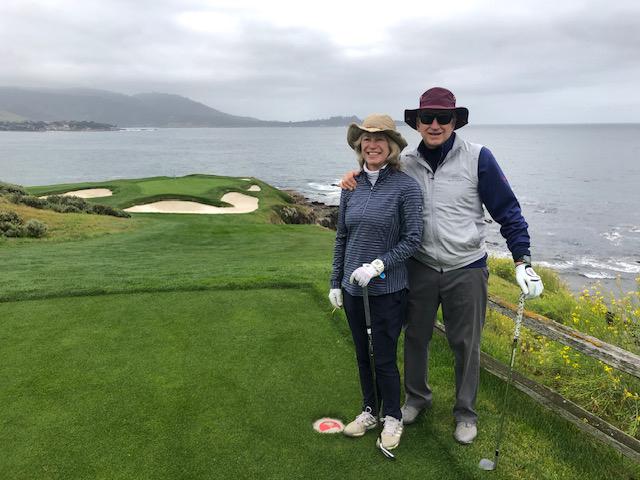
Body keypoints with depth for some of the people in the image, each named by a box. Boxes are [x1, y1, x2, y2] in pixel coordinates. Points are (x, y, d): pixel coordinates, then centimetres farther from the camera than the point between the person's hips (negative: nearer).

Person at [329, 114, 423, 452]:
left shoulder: (406, 186, -11)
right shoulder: (351, 186, 3)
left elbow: (413, 239, -11)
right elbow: (341, 237, 9)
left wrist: (378, 265, -21)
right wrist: (336, 283, 10)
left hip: (387, 288, -5)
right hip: (353, 287, 5)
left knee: (385, 358, 4)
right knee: (362, 354, 17)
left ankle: (393, 418, 28)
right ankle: (369, 411, 37)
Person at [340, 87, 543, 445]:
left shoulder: (478, 157, -10)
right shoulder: (406, 164, 0)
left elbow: (507, 210, -7)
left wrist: (523, 260, -13)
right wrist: (357, 179, -4)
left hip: (466, 269, -3)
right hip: (420, 268, 3)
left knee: (466, 345, 11)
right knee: (416, 337, 16)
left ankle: (466, 412, 33)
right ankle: (417, 396, 41)